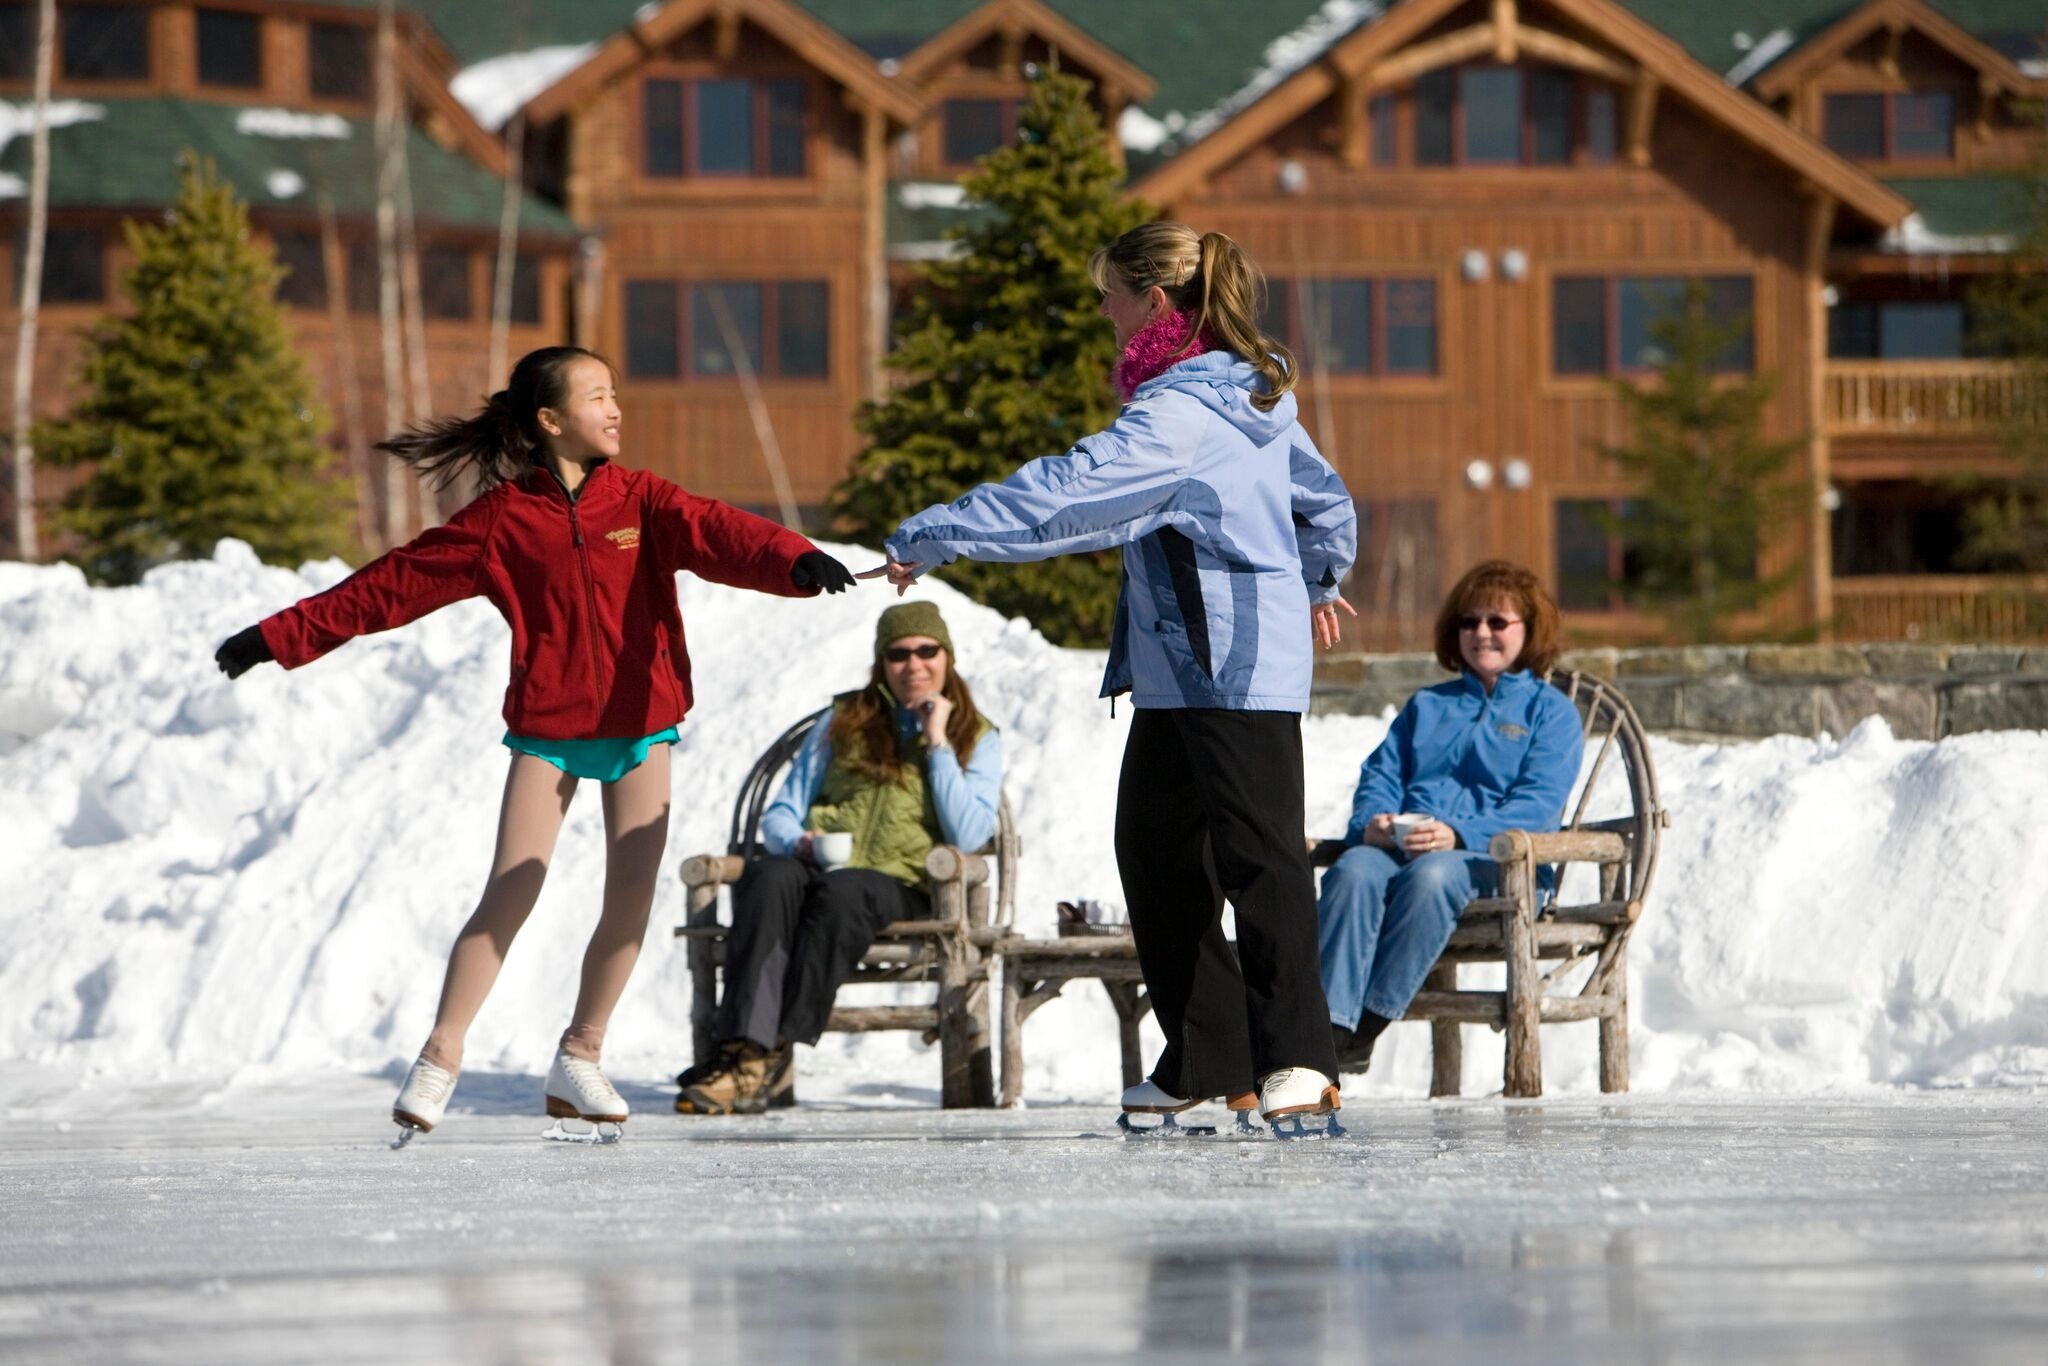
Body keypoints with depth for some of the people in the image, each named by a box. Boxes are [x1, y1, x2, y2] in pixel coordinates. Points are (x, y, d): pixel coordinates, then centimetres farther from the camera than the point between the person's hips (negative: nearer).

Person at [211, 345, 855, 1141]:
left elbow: (717, 534, -18)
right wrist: (284, 637, 1)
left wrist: (796, 562, -39)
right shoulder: (504, 520, -3)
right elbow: (396, 584, 1)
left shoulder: (641, 502, 0)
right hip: (546, 725, -2)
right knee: (509, 895, -8)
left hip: (638, 723, 2)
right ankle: (438, 1061, -2)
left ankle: (580, 1059, 12)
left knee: (632, 895, -2)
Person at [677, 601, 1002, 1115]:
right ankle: (747, 1047, -51)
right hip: (822, 871, 2)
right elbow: (780, 815, 17)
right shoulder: (846, 720, 22)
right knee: (769, 876, -34)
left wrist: (937, 744, -3)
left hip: (902, 888, -2)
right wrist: (799, 842, -6)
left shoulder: (977, 739, 14)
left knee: (843, 890, -38)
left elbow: (968, 836, -3)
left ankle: (771, 1056, -44)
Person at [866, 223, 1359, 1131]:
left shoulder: (1177, 413, -17)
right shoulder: (1252, 396, 14)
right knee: (1155, 850, 12)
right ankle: (1205, 1057, 15)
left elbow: (1065, 494, -25)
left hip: (1235, 671, -11)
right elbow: (1323, 498, 27)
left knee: (1256, 849, -12)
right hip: (1179, 671, 11)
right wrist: (1318, 583, 47)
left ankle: (1296, 1057, -14)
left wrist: (930, 538, -21)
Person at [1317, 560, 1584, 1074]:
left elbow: (1538, 804, -1)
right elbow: (1380, 774, 20)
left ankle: (1369, 1025, -39)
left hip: (1494, 861, -4)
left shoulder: (1550, 711, 15)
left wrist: (1459, 835, -18)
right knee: (1353, 871, -32)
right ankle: (1330, 1023, -46)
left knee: (1430, 875, -39)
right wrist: (1374, 821, -6)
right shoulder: (1426, 706, 32)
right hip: (1397, 846, 4)